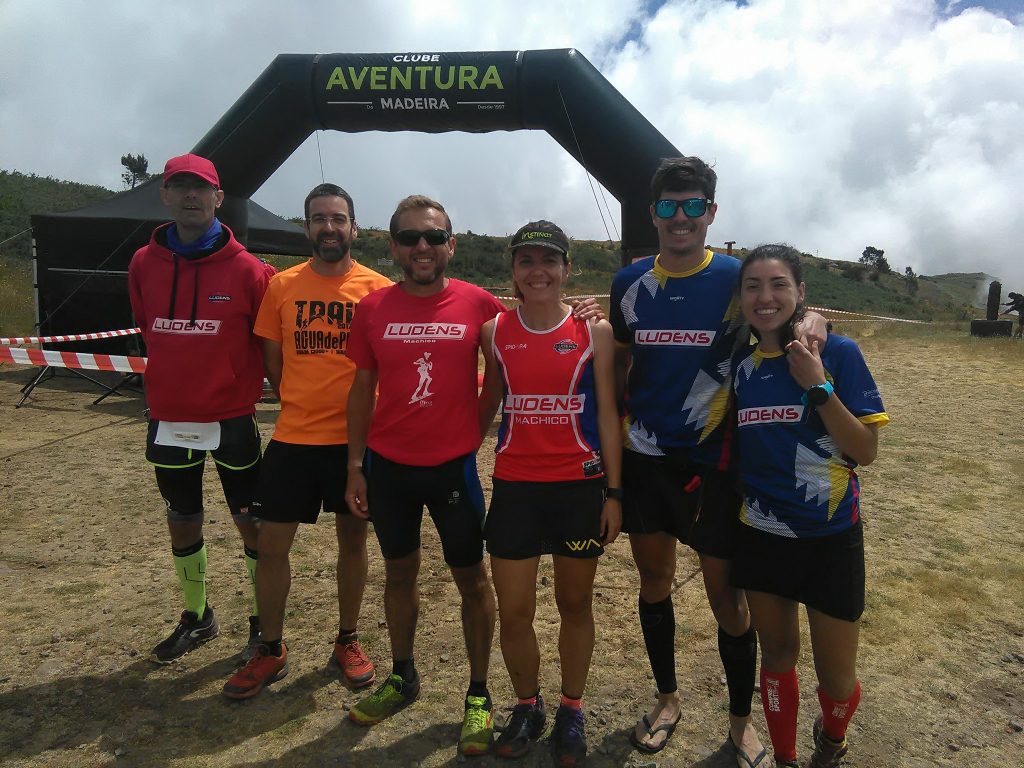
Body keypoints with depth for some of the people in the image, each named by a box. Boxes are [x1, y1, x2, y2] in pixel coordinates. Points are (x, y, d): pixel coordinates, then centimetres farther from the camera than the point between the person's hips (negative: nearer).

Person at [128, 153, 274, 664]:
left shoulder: (247, 269, -10)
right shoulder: (144, 264, 1)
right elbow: (148, 331, 15)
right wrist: (176, 380, 14)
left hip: (232, 420, -4)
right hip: (168, 421, 4)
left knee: (252, 524, 5)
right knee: (182, 524, 16)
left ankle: (263, 625, 23)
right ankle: (196, 618, 36)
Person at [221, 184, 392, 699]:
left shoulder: (378, 289, -4)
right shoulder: (281, 286, 2)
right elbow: (272, 361, 10)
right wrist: (302, 407, 9)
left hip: (355, 436, -1)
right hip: (292, 437, 2)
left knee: (352, 538, 12)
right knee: (271, 544, 7)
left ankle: (347, 642, 32)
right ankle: (270, 651, 28)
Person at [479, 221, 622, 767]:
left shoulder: (594, 331, -4)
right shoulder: (495, 332, 1)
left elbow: (607, 414, -1)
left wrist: (614, 491, -3)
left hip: (580, 486, -1)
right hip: (514, 487, 1)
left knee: (575, 604, 14)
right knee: (513, 611, 7)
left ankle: (571, 711, 35)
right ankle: (526, 706, 33)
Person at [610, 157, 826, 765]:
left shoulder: (738, 278, -6)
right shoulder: (629, 282, 3)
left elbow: (790, 313, 6)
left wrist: (812, 321, -18)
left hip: (711, 462, -3)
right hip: (642, 458, 3)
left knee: (726, 592, 5)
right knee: (654, 578, 15)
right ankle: (668, 698, 37)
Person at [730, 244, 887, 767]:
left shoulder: (837, 353, -11)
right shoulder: (741, 364, 1)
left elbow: (865, 451, -14)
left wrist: (818, 386, -22)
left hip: (830, 537, -3)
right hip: (761, 533, 3)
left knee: (835, 674, 10)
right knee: (777, 654, 17)